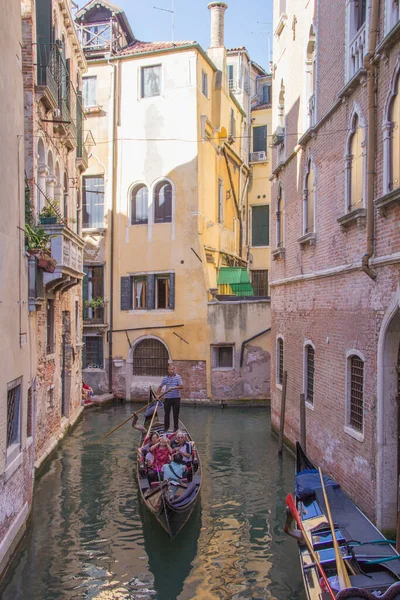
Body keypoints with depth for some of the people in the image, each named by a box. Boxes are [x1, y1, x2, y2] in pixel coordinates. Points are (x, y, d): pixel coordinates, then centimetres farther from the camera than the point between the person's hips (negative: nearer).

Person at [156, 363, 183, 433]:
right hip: (167, 398, 2)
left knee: (176, 414, 3)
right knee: (166, 413, 6)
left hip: (176, 398, -2)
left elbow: (181, 386, -10)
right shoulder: (165, 378, 7)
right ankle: (166, 427, 18)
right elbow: (160, 387, 14)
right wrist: (157, 395, 3)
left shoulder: (178, 377, -1)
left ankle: (176, 427, 12)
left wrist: (173, 388, -22)